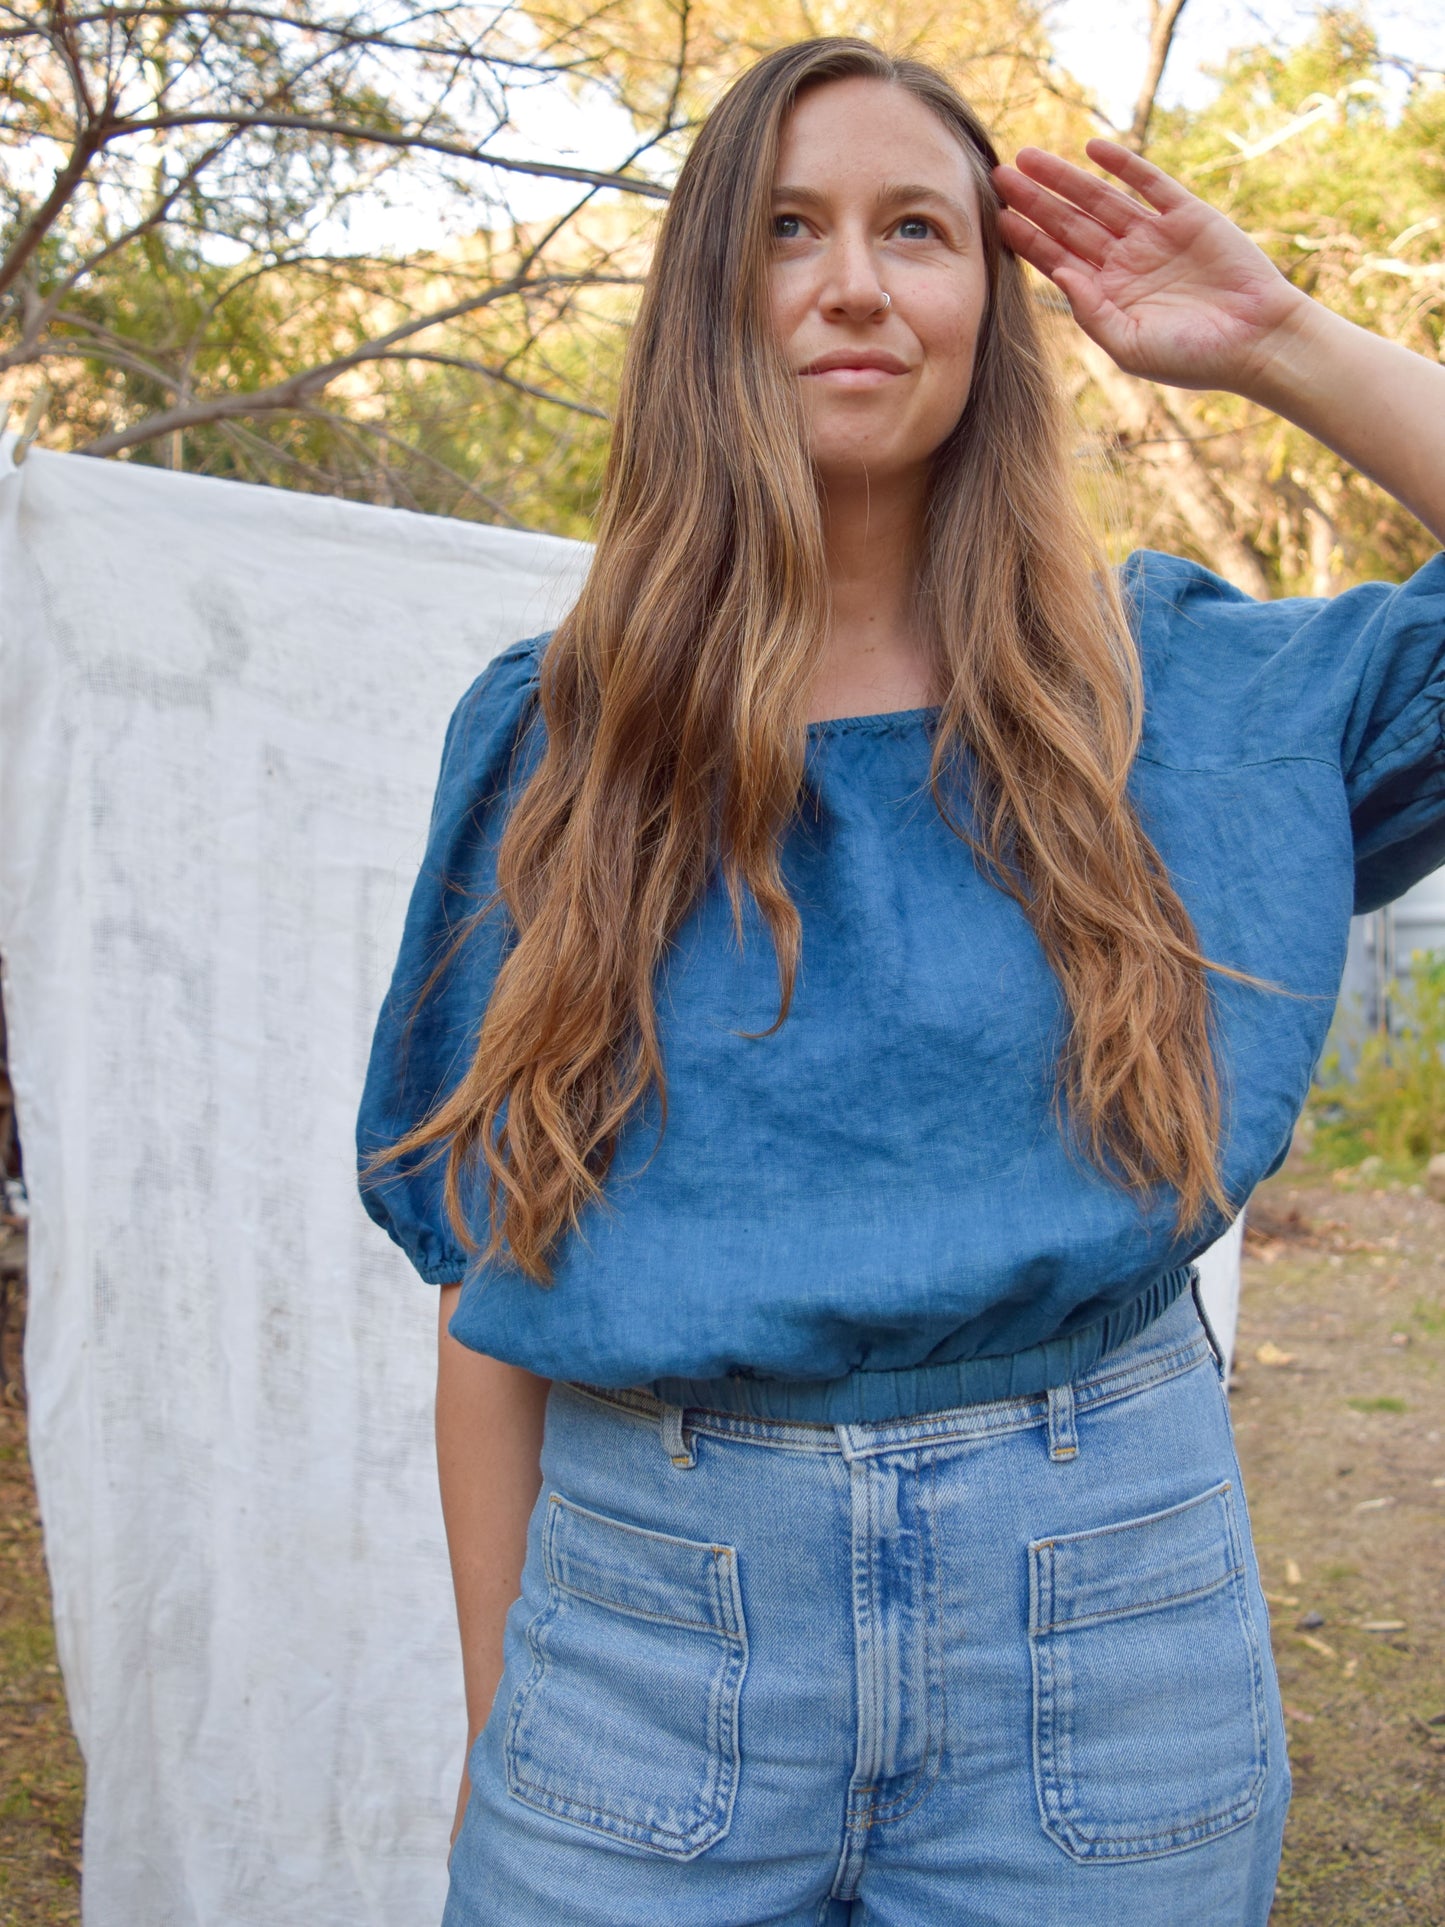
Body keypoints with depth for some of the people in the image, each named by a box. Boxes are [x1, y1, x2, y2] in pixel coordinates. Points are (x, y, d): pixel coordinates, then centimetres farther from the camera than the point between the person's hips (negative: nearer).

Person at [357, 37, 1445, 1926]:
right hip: (645, 1599, 0)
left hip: (1103, 1612, 1)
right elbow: (489, 1274, 2)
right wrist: (494, 1714, 3)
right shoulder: (551, 740, 1)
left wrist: (1280, 344, -4)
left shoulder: (1177, 689, 1)